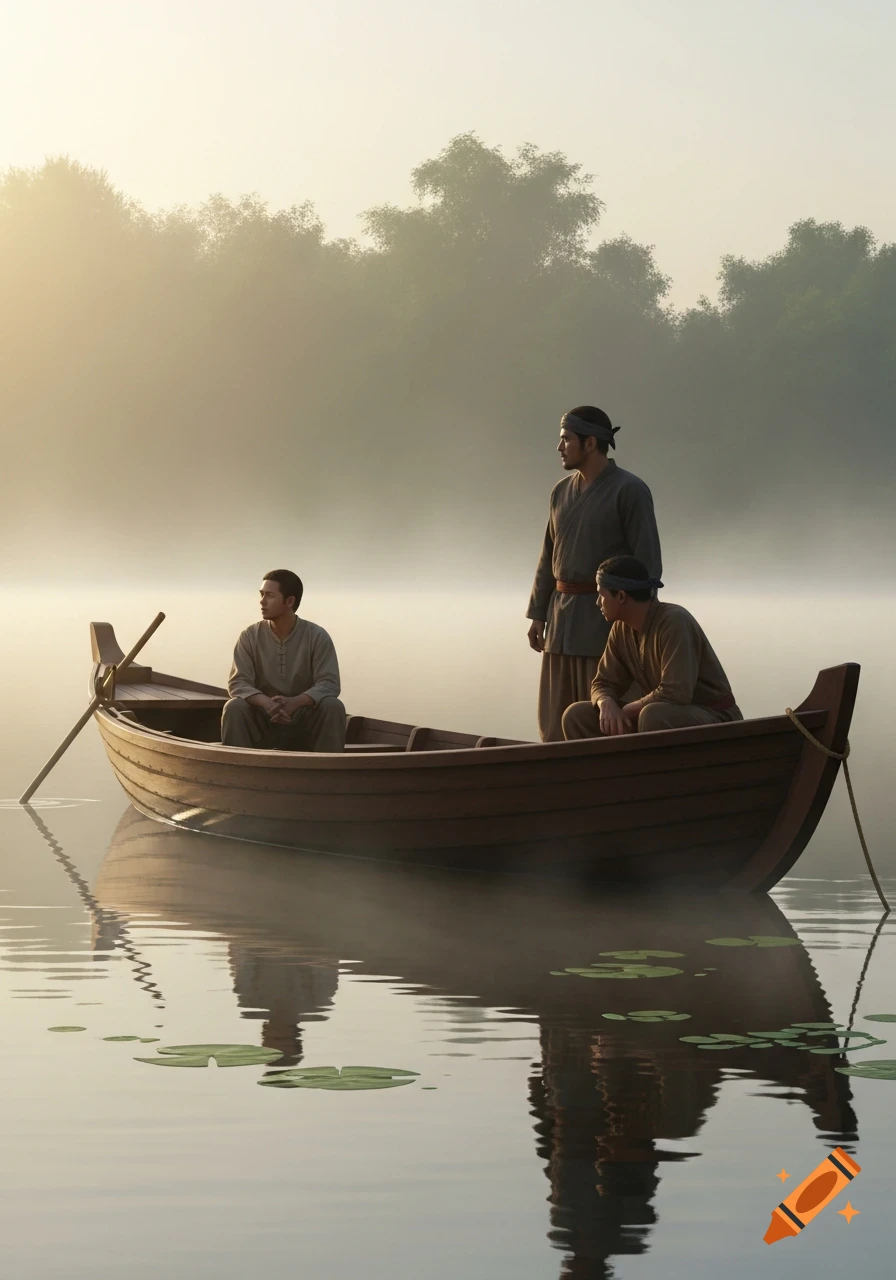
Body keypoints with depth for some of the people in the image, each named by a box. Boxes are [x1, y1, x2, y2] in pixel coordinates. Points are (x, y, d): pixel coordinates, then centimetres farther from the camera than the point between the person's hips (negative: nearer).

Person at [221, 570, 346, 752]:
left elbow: (329, 684, -15)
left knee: (333, 707, -28)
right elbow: (238, 682, -12)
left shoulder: (317, 636, -8)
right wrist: (266, 703, -34)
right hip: (262, 719, 0)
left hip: (303, 720, 0)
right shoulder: (250, 636, -5)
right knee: (234, 708, -29)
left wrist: (294, 702, -36)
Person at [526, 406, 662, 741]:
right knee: (556, 721, 5)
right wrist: (537, 615, 10)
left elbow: (647, 563, -12)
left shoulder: (631, 490, -10)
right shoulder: (562, 492, 12)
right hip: (563, 616, 7)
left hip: (608, 616, -7)